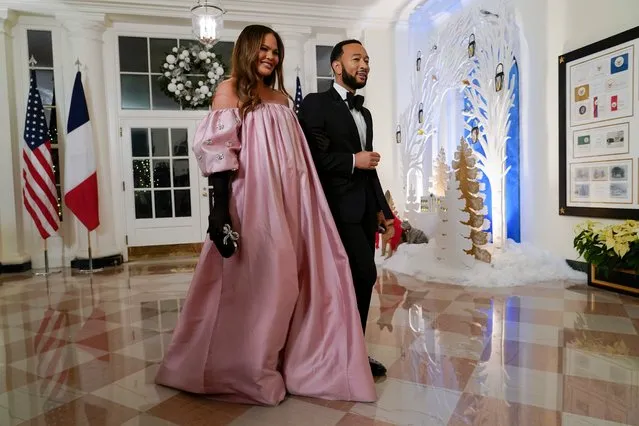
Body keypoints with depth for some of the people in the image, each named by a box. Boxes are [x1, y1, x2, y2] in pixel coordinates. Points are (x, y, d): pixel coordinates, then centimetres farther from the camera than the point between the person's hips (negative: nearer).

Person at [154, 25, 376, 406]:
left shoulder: (282, 97, 19)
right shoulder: (231, 90, 1)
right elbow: (217, 151, -10)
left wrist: (305, 207, 12)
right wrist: (220, 208, -20)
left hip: (288, 203, 6)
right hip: (252, 202, -6)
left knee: (285, 280, 11)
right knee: (254, 282, 1)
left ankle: (283, 361, 29)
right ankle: (243, 369, 21)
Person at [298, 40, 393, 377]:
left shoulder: (364, 113, 21)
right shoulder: (316, 104, -2)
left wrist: (383, 208, 17)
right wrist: (353, 161, -11)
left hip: (365, 208, 8)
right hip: (339, 207, -7)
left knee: (356, 281, 10)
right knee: (365, 275, -12)